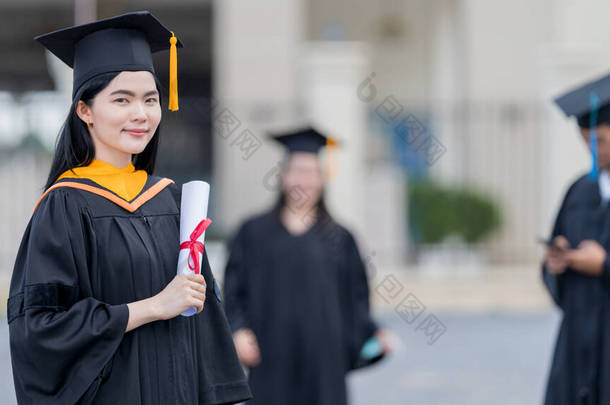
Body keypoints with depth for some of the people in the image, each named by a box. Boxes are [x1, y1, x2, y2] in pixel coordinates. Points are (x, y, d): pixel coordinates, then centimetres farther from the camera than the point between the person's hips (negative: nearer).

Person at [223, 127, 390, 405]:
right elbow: (234, 290, 6)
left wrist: (372, 335, -6)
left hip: (322, 359, 0)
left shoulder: (338, 239, 9)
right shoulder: (255, 233, 9)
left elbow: (355, 299, 9)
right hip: (272, 360, 0)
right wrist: (238, 330, -9)